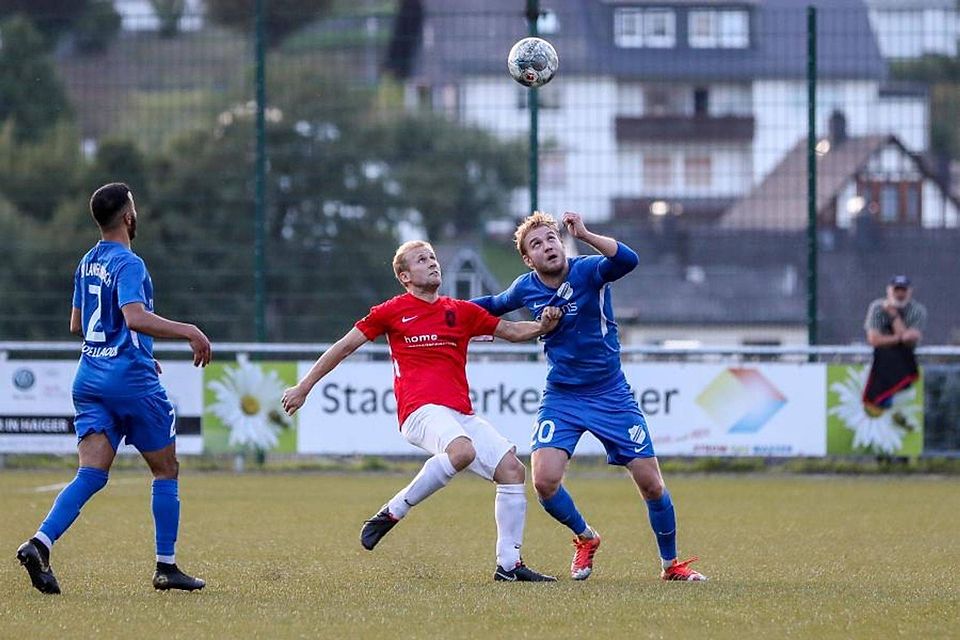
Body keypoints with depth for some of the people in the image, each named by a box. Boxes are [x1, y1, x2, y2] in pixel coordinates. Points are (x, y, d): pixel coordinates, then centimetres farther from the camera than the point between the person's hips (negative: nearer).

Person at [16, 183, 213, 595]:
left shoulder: (87, 263, 14)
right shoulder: (128, 264, -13)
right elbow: (135, 317, -28)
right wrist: (189, 332, -22)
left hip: (90, 379, 7)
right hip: (132, 381, -7)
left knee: (91, 475, -3)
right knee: (166, 469, 9)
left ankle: (40, 544, -25)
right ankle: (166, 568, 11)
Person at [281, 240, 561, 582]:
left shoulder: (462, 311, 20)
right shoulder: (393, 311, 9)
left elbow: (512, 330, 27)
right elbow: (345, 346, 14)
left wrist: (542, 325, 4)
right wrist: (304, 387, 15)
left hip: (461, 413, 6)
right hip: (421, 409, -6)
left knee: (512, 469, -8)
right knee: (462, 451, -37)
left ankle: (509, 564, -2)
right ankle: (392, 512, -23)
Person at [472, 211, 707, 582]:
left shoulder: (587, 271, -15)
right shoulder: (526, 288, -3)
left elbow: (628, 260, -37)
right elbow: (494, 305, 20)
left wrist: (584, 235, -45)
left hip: (611, 395, -2)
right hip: (560, 398, 2)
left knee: (651, 484, -2)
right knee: (545, 480, -17)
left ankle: (671, 564, 20)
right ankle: (585, 538, 14)